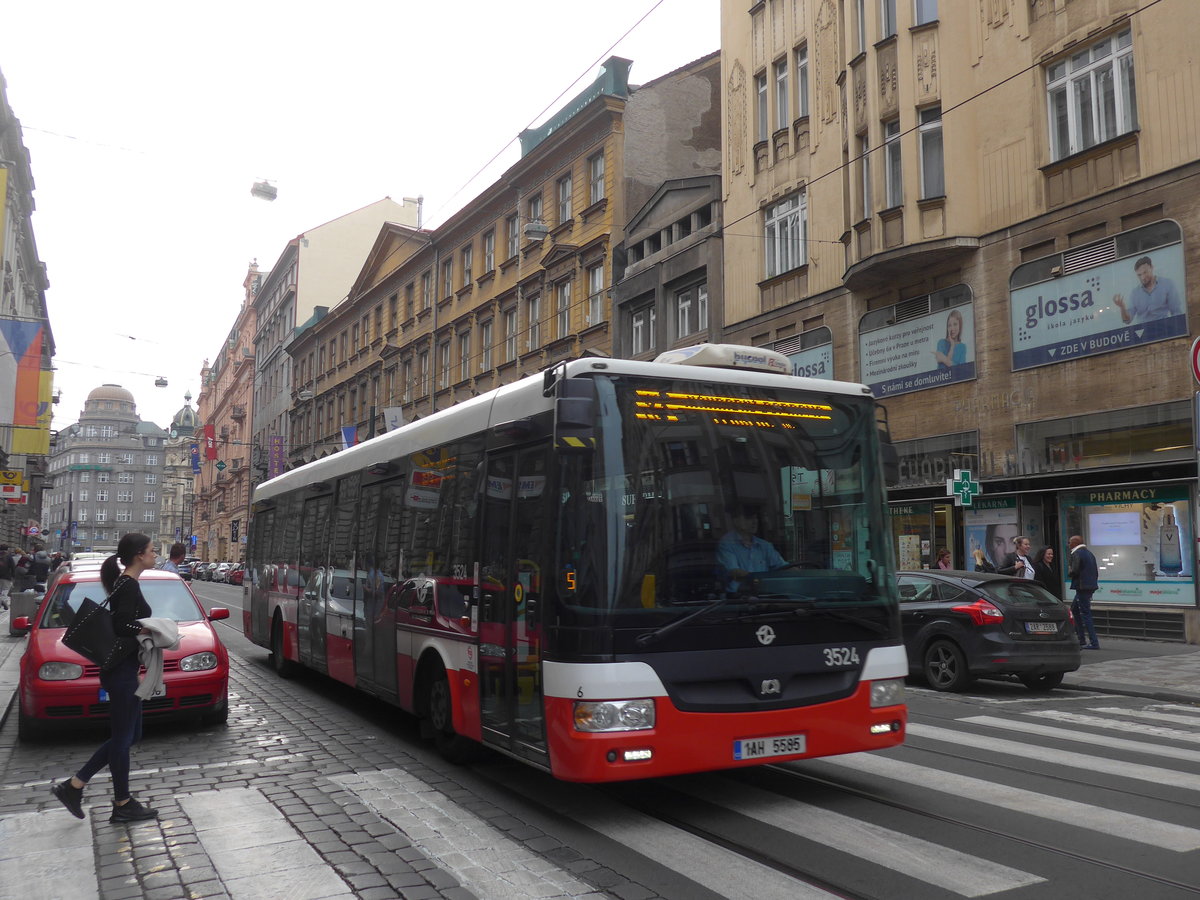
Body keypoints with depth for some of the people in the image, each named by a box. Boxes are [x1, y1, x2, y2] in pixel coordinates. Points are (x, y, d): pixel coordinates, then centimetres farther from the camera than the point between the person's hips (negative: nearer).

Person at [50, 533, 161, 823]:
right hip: (122, 671, -10)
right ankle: (123, 805, 14)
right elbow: (121, 627, -27)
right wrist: (150, 630, -14)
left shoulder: (124, 583, 12)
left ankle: (73, 785, 20)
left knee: (128, 734, 16)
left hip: (123, 669, 10)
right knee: (123, 737, 2)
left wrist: (151, 630, 3)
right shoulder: (129, 586, -17)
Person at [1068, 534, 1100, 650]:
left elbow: (1075, 571, -20)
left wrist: (1069, 570, 1)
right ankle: (1080, 639, 24)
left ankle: (1094, 643, -9)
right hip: (1091, 586, 10)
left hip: (1082, 587, -10)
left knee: (1085, 614, -7)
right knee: (1074, 609, 21)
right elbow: (1096, 572, 16)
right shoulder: (1090, 553, 16)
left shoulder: (1076, 554, -12)